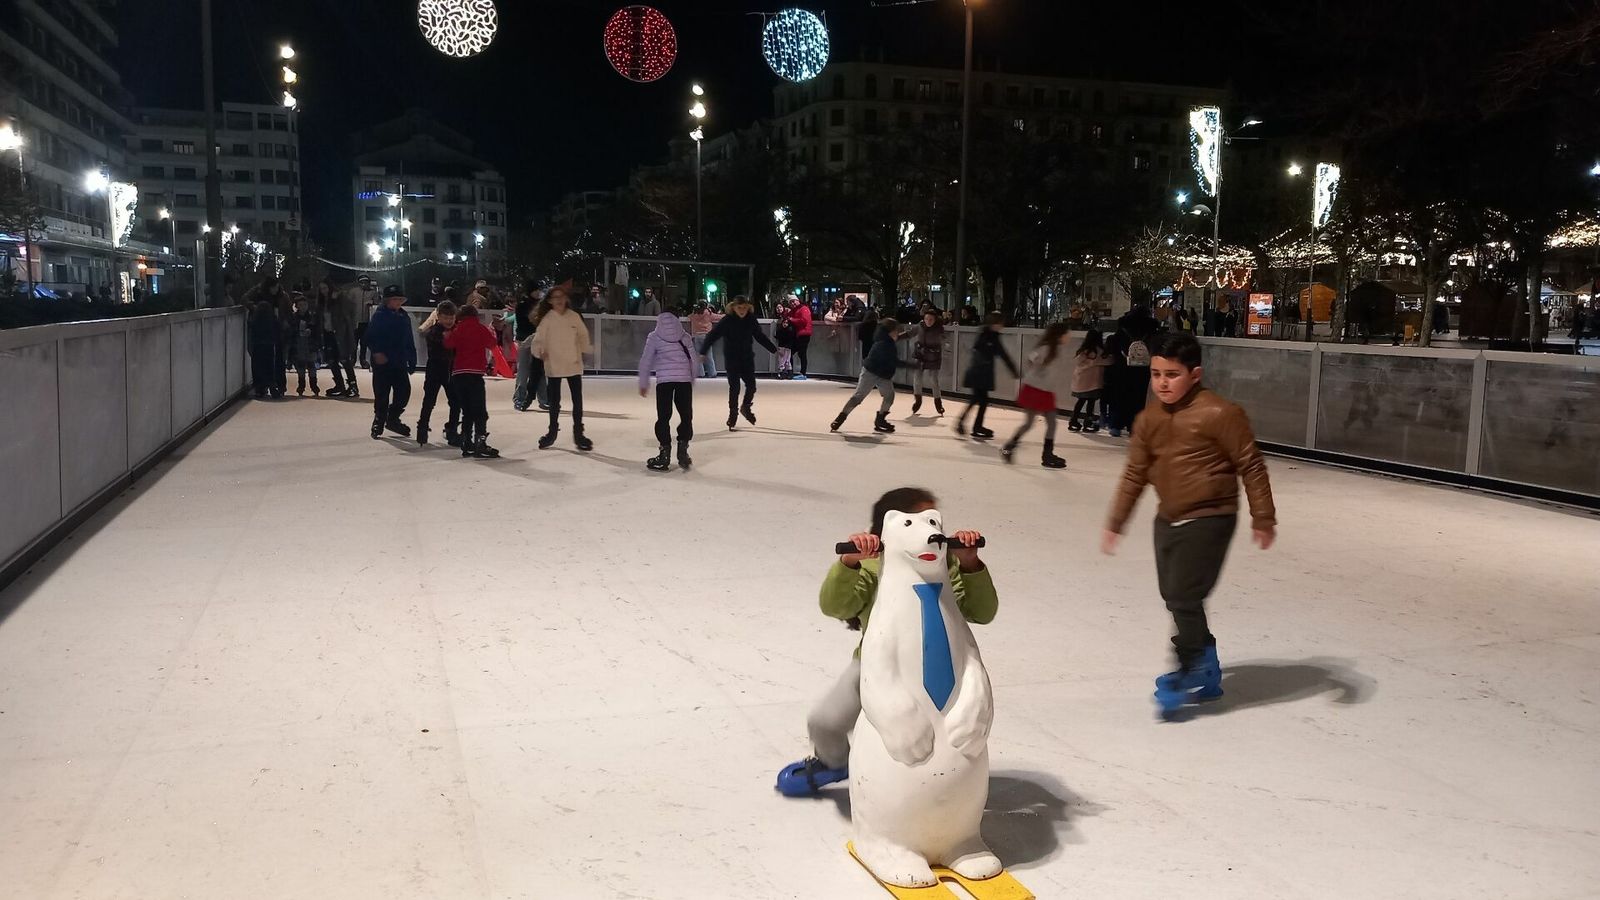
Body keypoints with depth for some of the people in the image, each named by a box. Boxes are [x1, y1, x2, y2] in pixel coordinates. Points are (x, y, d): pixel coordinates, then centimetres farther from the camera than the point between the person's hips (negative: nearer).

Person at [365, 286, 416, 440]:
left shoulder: (404, 317, 11)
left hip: (400, 363, 5)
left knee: (404, 392, 2)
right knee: (382, 395, 0)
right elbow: (371, 337, -9)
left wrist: (412, 361, 11)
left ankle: (393, 419, 22)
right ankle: (378, 423, 14)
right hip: (382, 363, -5)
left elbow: (410, 342, 14)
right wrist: (377, 352, -21)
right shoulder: (379, 316, -5)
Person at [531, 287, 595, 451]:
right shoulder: (547, 319, -7)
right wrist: (540, 352, -28)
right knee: (554, 401, 13)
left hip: (574, 364, 1)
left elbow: (583, 335, 9)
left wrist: (585, 350, -3)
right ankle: (552, 431, 31)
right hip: (553, 365, -1)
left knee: (577, 400, 3)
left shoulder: (574, 317, -2)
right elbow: (538, 340, -10)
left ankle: (578, 434, 15)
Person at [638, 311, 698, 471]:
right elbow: (695, 360, 12)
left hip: (664, 380, -2)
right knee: (686, 416, 11)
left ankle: (665, 455, 3)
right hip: (684, 379, 2)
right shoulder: (685, 337, 12)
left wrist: (643, 384, 13)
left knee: (664, 417, 3)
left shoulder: (654, 337, 6)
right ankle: (683, 450, 8)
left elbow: (645, 361, 5)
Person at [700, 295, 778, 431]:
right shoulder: (727, 321, -14)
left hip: (748, 358, 3)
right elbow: (712, 336, -17)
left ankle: (746, 408, 31)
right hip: (732, 359, -3)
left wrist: (774, 349, 13)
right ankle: (732, 415, 14)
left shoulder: (751, 320, -3)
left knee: (751, 386, 2)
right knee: (734, 388, -3)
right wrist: (703, 352, -27)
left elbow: (761, 337, 10)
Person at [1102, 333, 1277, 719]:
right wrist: (1115, 523, 13)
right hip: (1168, 520, 7)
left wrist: (1263, 518, -8)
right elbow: (1135, 474, 11)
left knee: (1184, 598, -9)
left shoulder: (1219, 414, -16)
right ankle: (1206, 673, 30)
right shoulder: (1149, 420, 4)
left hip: (1208, 520, -7)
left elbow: (1252, 466, -10)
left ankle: (1191, 671, 11)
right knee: (1173, 597, 13)